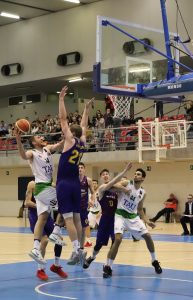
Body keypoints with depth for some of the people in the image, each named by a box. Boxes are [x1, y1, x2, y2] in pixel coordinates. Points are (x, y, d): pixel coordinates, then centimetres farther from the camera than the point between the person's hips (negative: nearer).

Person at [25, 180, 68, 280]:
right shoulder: (32, 184, -9)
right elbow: (27, 203, -13)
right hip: (35, 216, -6)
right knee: (44, 240, -20)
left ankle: (56, 266, 21)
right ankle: (40, 270, -5)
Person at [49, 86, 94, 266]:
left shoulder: (70, 141, -7)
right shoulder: (82, 143, 8)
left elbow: (63, 118, -7)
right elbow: (84, 125, 25)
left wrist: (61, 99, -3)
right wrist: (87, 109, 33)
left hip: (64, 184, -7)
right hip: (75, 184, 7)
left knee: (68, 218, -10)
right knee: (76, 217, 9)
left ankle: (76, 249, -17)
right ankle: (78, 248, 10)